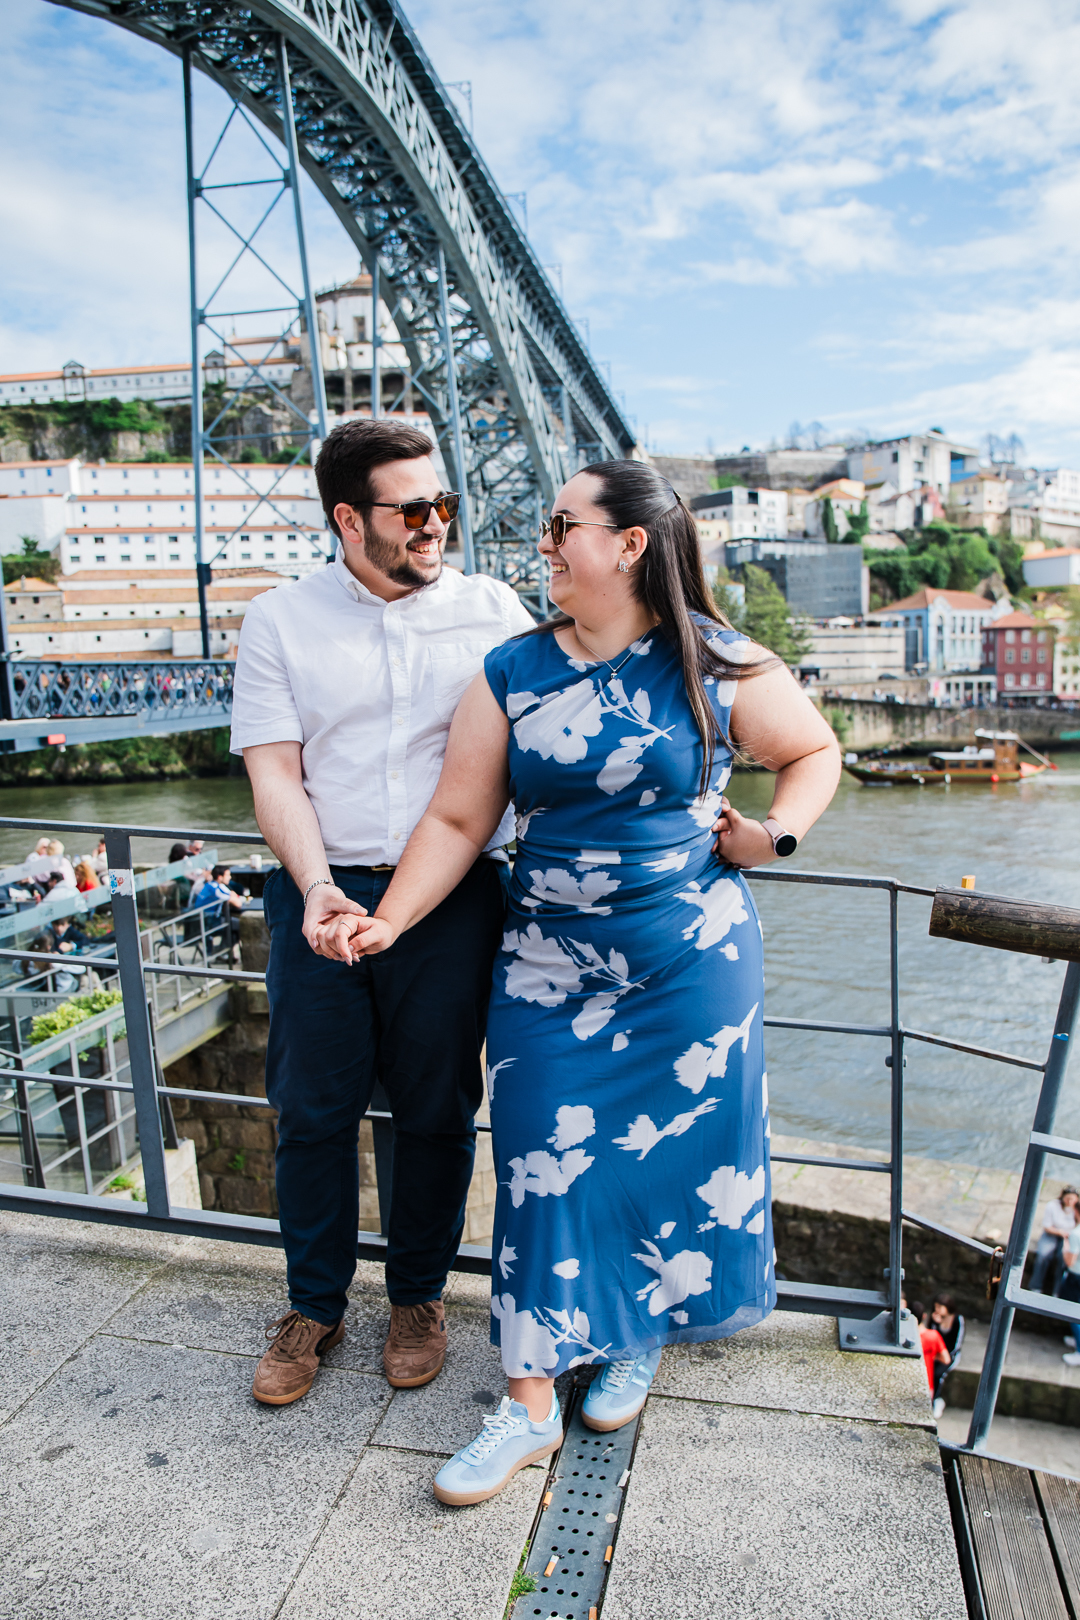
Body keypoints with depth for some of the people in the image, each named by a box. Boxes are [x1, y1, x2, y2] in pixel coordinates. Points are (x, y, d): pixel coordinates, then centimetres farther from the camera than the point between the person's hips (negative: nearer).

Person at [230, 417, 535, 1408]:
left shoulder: (493, 609, 7)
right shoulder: (280, 621, 6)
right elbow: (274, 774, 0)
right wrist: (316, 884, -16)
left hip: (455, 893, 0)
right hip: (323, 894, 0)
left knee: (437, 1110, 10)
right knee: (313, 1109, 9)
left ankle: (419, 1297, 33)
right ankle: (314, 1308, 32)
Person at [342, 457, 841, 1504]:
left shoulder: (716, 668, -4)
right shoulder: (511, 673, 0)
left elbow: (815, 753, 11)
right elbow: (458, 819, 0)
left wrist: (774, 835, -6)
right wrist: (388, 921, -10)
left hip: (690, 960, -1)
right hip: (546, 964, 2)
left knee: (678, 1151, 11)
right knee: (546, 1166, 4)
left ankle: (640, 1338, 40)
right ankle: (531, 1402, 21)